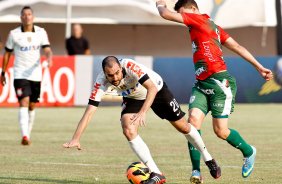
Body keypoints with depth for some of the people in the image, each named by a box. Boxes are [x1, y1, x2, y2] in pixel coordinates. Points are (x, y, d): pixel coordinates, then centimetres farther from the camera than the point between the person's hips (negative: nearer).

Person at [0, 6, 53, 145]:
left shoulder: (41, 32, 3)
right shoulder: (14, 34, -1)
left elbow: (47, 50, -4)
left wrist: (49, 57, -28)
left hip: (35, 75, 3)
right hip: (20, 75, -3)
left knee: (32, 106, 11)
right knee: (24, 103, -18)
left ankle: (28, 134, 26)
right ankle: (25, 136, -28)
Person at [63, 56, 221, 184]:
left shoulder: (130, 66, -39)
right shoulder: (101, 83, -30)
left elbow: (152, 88, -43)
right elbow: (89, 111, -31)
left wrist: (142, 112, -56)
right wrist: (76, 139, -39)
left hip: (157, 90, -2)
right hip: (133, 98, 2)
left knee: (183, 127, 5)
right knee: (128, 130, -23)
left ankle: (208, 158, 31)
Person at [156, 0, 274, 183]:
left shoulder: (200, 19, -7)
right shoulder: (212, 26, 19)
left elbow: (166, 15, -9)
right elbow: (238, 47, 17)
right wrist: (259, 67, 16)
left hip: (220, 82, -9)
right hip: (202, 84, 9)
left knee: (221, 131, -3)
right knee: (193, 120, -10)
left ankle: (249, 152, 25)